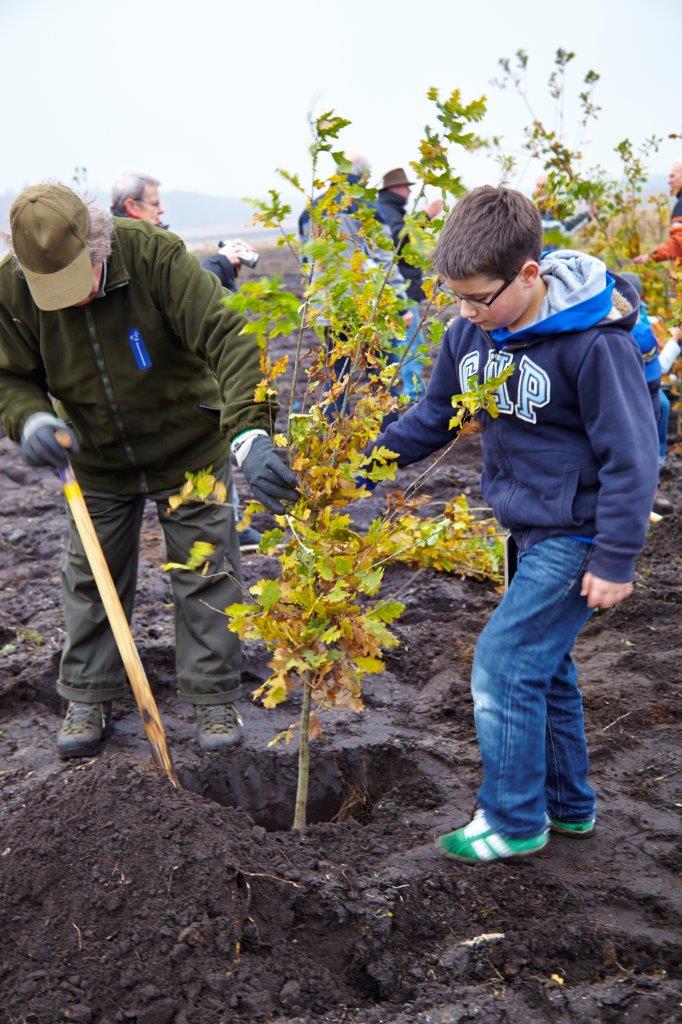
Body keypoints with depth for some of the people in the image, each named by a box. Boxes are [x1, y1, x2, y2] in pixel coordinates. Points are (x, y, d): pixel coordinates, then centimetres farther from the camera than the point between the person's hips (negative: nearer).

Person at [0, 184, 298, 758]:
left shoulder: (153, 255, -29)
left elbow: (226, 336, -36)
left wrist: (251, 431, -50)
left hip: (190, 452, -3)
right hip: (98, 463, 3)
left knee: (206, 576, 5)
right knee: (93, 581, 13)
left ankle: (214, 697, 21)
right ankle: (88, 699, 30)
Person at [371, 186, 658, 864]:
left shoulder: (593, 341, -22)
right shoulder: (470, 332, -2)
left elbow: (630, 455, -18)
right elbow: (430, 420, 9)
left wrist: (614, 558, -17)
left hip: (574, 536, -8)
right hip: (530, 529, 8)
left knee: (504, 662, -7)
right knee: (542, 666, 16)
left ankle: (513, 821, 10)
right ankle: (567, 804, 34)